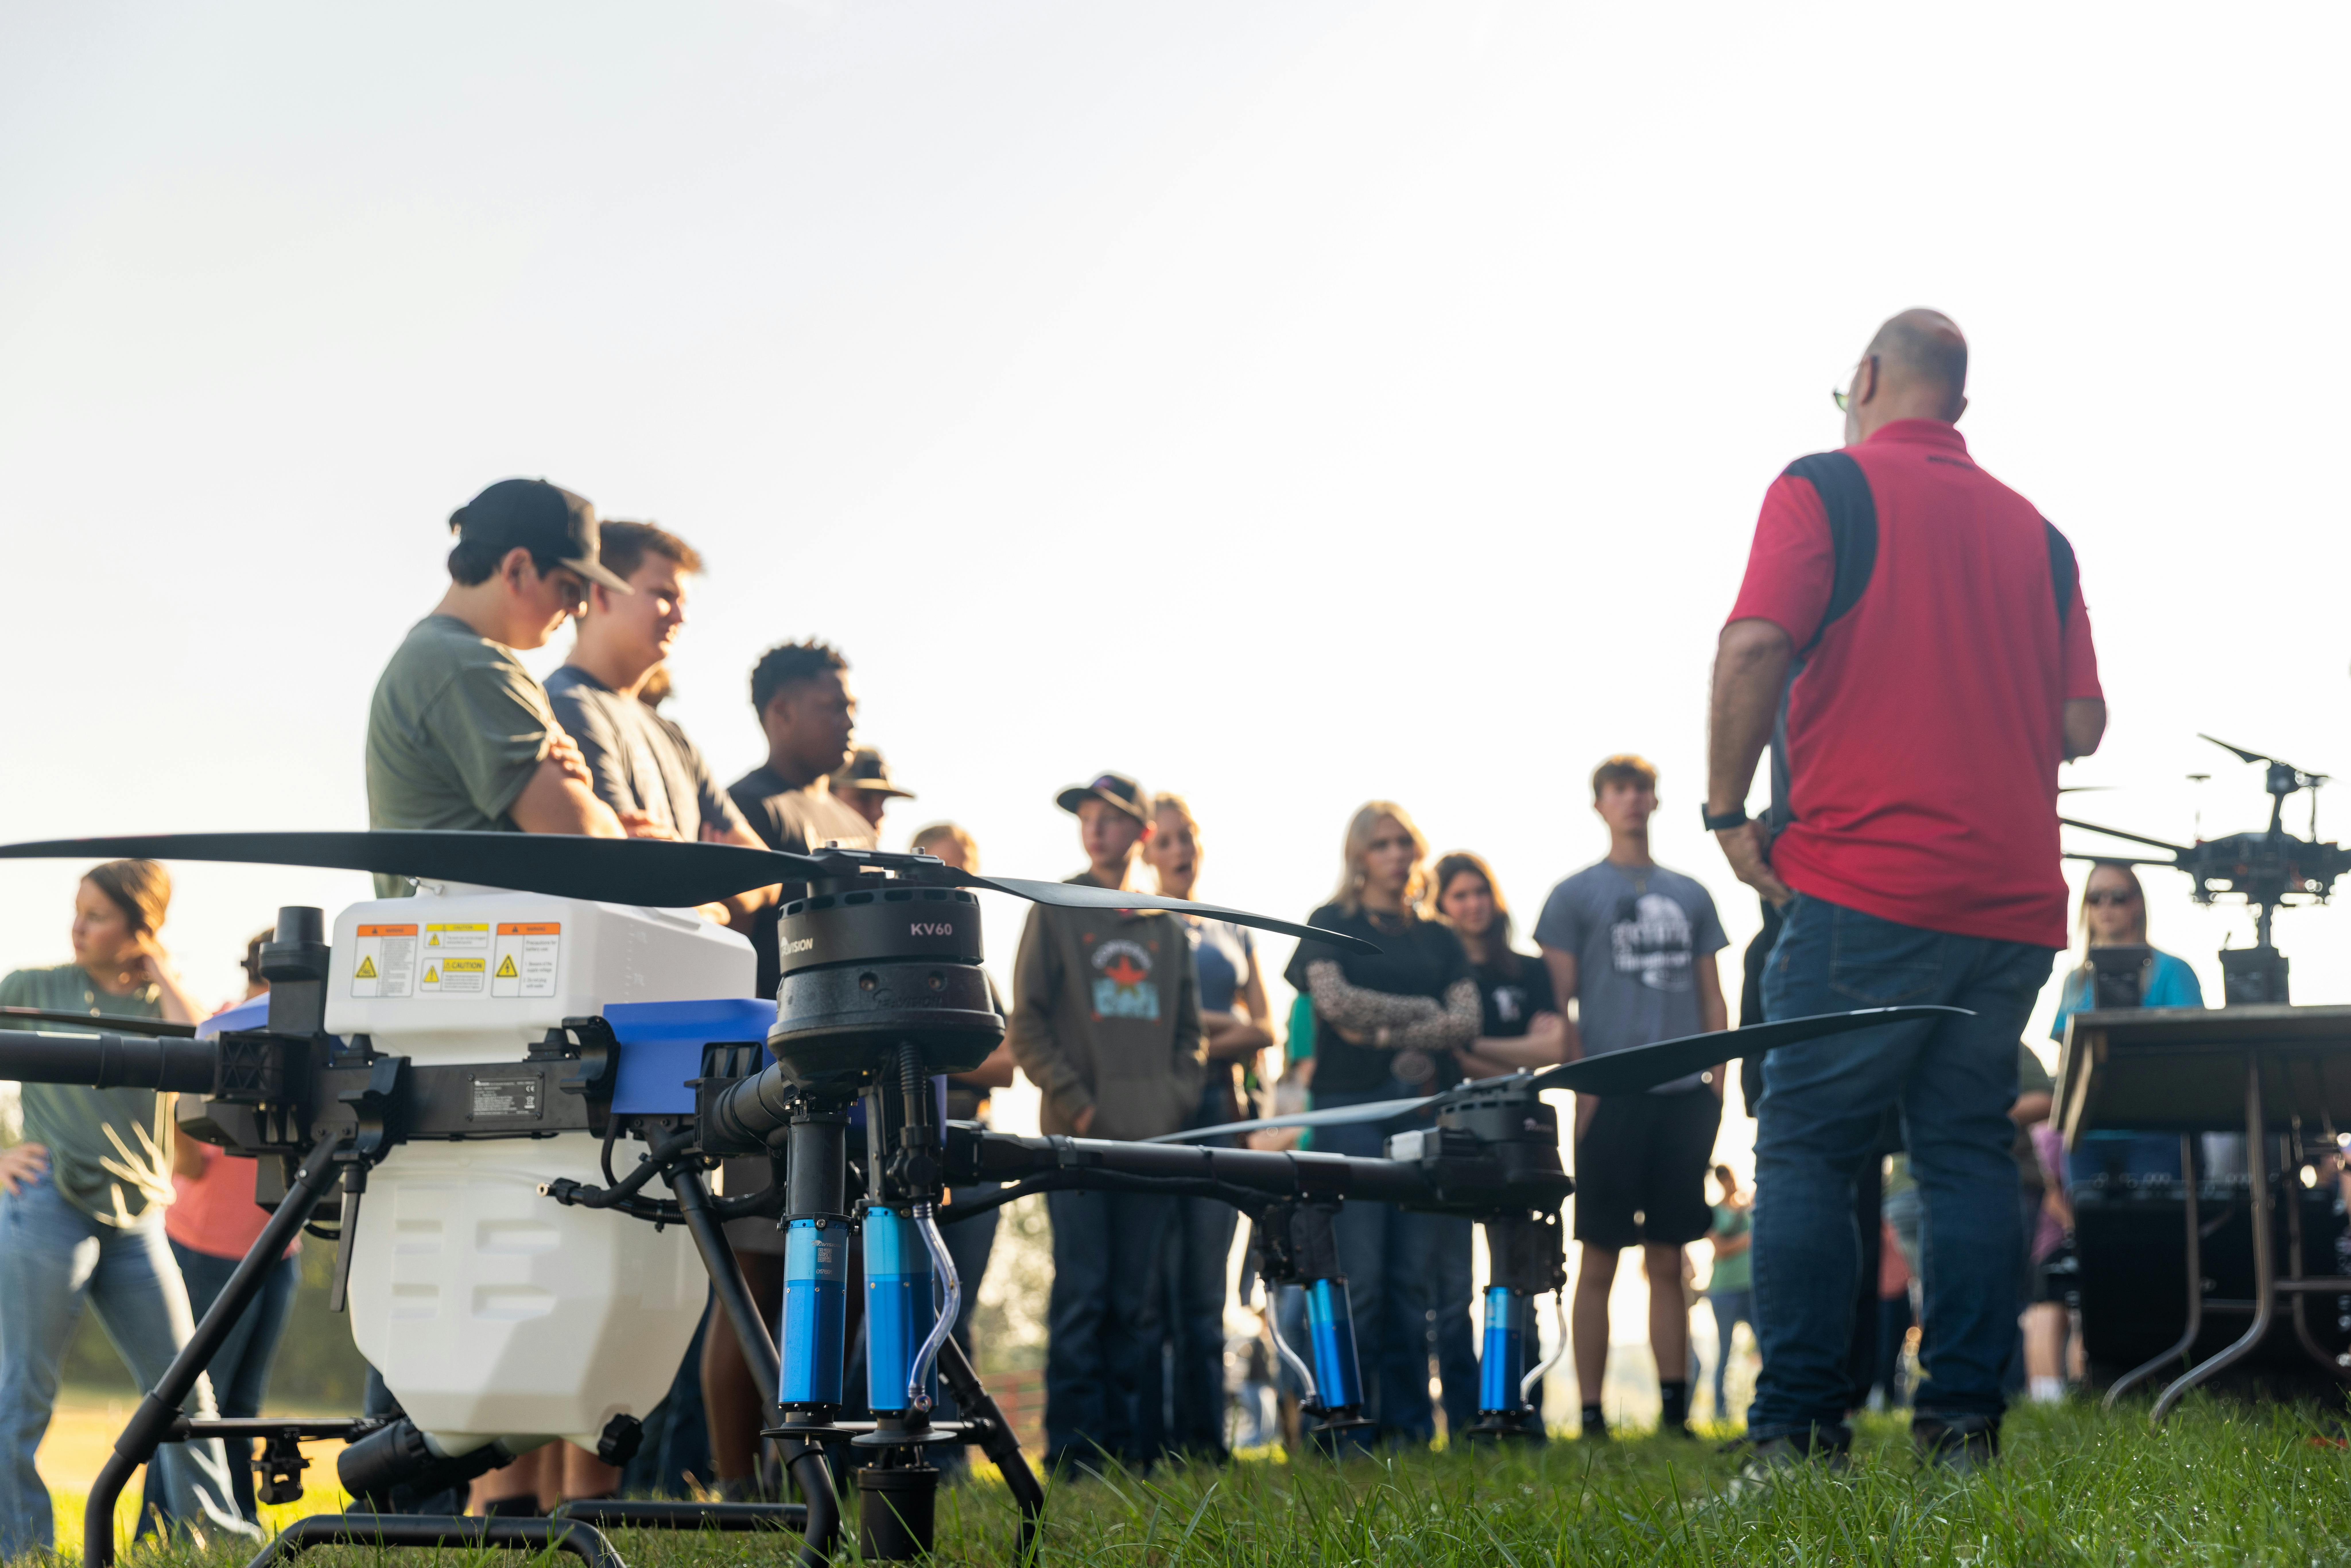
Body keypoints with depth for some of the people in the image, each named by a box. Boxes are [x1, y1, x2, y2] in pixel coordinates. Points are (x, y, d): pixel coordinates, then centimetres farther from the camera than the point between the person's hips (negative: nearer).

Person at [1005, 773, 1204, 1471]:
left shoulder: (1167, 926, 16)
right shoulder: (1056, 913, 6)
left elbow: (1188, 1028, 19)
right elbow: (1026, 1024, 1)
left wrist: (1179, 1099, 3)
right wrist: (1073, 1101, -9)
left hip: (1152, 1135, 4)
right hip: (1080, 1134, -4)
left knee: (1138, 1297, 5)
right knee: (1082, 1291, -8)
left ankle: (1129, 1440, 9)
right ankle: (1072, 1449, -6)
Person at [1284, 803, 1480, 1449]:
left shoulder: (1438, 938, 19)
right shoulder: (1331, 924, 11)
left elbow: (1468, 1018, 4)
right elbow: (1335, 1000, -6)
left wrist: (1385, 1033, -9)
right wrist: (1425, 1012, -1)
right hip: (1351, 1106, -3)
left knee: (1413, 1274, -1)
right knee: (1359, 1277, -11)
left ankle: (1409, 1421, 2)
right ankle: (1352, 1418, -9)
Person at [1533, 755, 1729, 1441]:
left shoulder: (1690, 896, 16)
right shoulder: (1575, 895, 5)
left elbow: (1712, 998, 17)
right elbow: (1557, 1001, 1)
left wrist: (1718, 1077, 5)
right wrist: (1580, 1083, -9)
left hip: (1683, 1094, 3)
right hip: (1613, 1098, -3)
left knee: (1667, 1261, 6)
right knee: (1600, 1260, -3)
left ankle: (1675, 1409, 7)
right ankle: (1591, 1416, -1)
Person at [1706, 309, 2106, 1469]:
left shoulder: (1827, 487, 0)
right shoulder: (2032, 529, 14)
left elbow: (1756, 648, -15)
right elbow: (2083, 724, 11)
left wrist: (1728, 808, -5)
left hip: (1863, 885, -5)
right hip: (2012, 896, 5)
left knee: (1808, 1154, 0)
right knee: (1967, 1152, 9)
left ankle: (1797, 1427, -5)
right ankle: (1963, 1420, 5)